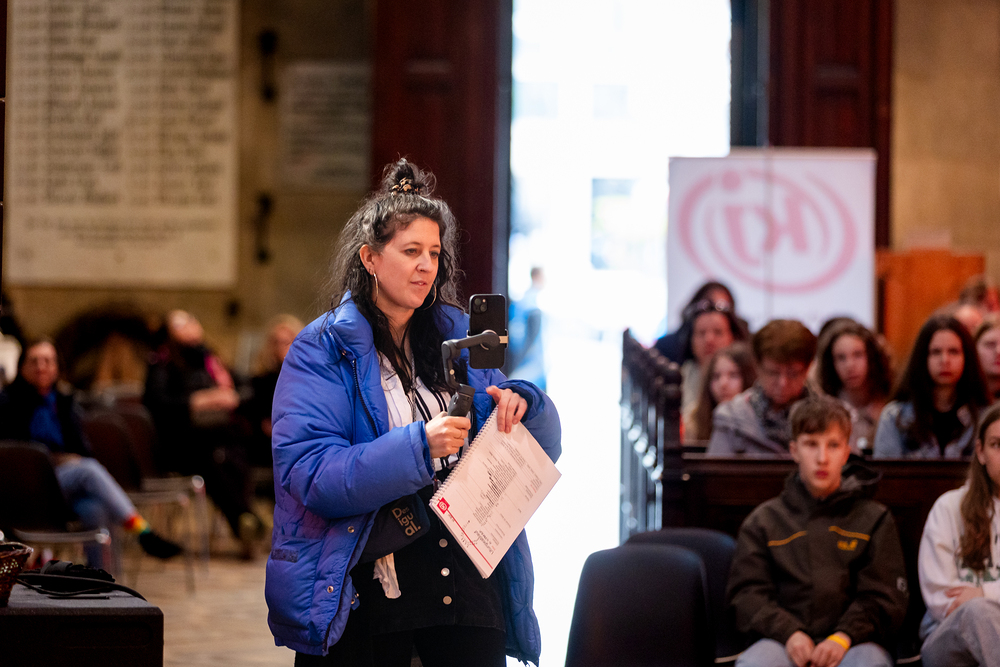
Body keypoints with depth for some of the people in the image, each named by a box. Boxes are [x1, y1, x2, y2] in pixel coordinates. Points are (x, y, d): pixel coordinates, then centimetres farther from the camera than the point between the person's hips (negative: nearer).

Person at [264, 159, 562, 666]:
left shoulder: (457, 336, 13)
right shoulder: (321, 350, -3)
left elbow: (542, 448, 14)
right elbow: (311, 474, -16)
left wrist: (521, 405, -10)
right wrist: (417, 446, -27)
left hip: (468, 581, 4)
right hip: (365, 592, -4)